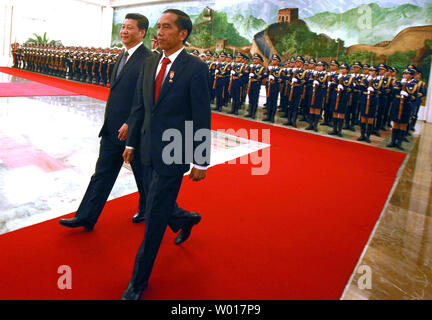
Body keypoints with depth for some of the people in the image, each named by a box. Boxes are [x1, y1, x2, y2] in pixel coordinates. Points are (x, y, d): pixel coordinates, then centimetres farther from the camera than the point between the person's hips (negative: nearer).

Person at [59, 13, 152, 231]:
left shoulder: (148, 60, -15)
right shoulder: (123, 57, 13)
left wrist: (130, 124, -21)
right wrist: (109, 123, 16)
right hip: (112, 129, 8)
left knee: (142, 173, 11)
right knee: (102, 173, 10)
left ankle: (147, 210, 34)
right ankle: (86, 217, 18)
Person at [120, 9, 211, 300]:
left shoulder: (195, 68, -12)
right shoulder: (151, 63, 8)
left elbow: (202, 119, -12)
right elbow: (140, 107, 13)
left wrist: (201, 162, -11)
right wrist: (132, 142, 15)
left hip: (173, 155, -6)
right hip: (149, 150, 7)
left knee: (155, 218, 2)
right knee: (155, 205, 20)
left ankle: (139, 281, 20)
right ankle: (186, 219, 54)